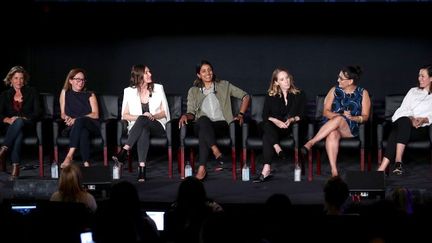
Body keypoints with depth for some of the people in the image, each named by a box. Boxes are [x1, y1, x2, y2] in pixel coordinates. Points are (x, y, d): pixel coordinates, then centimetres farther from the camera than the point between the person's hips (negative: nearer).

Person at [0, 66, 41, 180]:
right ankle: (15, 167, -50)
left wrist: (23, 119, -11)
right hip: (9, 127, 1)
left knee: (19, 122, -41)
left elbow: (37, 112, 6)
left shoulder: (32, 92, 17)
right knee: (19, 134, -40)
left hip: (27, 125, -1)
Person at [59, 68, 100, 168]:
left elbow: (95, 115, 1)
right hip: (72, 127, 0)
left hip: (91, 126, 0)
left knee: (80, 121, -36)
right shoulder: (65, 93, 16)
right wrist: (66, 117, -13)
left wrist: (76, 119, -14)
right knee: (83, 132, -38)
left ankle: (69, 156, -45)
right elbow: (63, 114, 14)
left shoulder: (90, 95, 14)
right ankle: (86, 163, -48)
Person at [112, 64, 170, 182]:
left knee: (142, 121, -37)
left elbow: (165, 112, 8)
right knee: (144, 131, -40)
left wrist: (153, 116, -13)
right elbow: (124, 115, 5)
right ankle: (142, 168, -50)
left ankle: (124, 151, -43)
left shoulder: (158, 88, 9)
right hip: (137, 127, 0)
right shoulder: (129, 91, 8)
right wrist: (140, 116, -13)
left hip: (157, 126, 0)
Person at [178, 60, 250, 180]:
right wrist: (186, 116, -13)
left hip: (221, 124, -1)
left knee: (203, 132, -38)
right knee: (203, 119, -39)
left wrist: (240, 115, 3)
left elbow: (245, 96, 15)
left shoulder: (224, 86, 14)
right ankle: (216, 151, -51)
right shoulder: (193, 91, 18)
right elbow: (191, 113, 11)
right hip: (202, 125, 1)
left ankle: (202, 169, -47)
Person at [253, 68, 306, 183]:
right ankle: (278, 150, -50)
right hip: (273, 128, 2)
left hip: (290, 129, -2)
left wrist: (292, 120, -16)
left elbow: (301, 115, 6)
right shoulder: (271, 97, 15)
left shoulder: (299, 95, 14)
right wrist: (276, 121, -15)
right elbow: (265, 116, 5)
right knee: (267, 126, -35)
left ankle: (266, 169, -45)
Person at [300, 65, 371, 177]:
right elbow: (326, 112, 7)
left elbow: (365, 116, 6)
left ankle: (309, 144, -40)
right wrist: (341, 115, -11)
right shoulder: (334, 90, 15)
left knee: (338, 120, -38)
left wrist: (352, 118, -15)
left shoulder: (363, 93, 10)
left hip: (351, 128, -1)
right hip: (331, 124, 1)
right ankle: (334, 171, -49)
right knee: (332, 135, -38)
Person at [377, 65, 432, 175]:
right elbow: (403, 109, 13)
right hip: (403, 121, 2)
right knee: (404, 120, -38)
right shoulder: (413, 91, 27)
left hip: (421, 128, -2)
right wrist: (411, 118, -8)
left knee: (396, 132, -36)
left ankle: (382, 168, -48)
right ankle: (398, 161, -52)